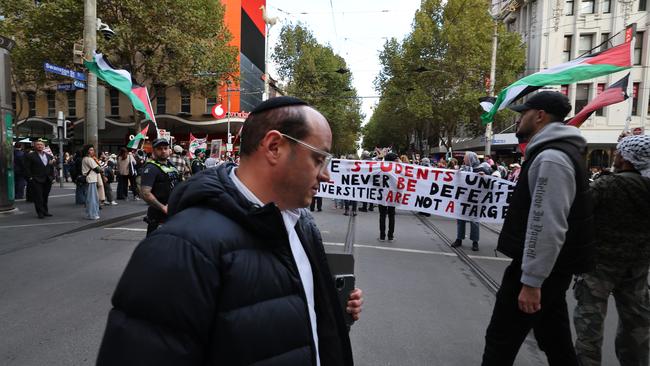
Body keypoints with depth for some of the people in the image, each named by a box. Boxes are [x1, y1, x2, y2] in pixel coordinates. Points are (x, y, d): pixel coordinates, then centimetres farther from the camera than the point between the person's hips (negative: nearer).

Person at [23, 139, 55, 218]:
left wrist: (52, 177, 8)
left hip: (47, 180, 5)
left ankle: (45, 211, 20)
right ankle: (40, 213, 0)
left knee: (45, 197, 12)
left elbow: (52, 168, 16)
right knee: (38, 197, -4)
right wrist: (30, 178, -12)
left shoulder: (49, 156, 14)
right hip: (36, 180, -5)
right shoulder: (30, 156, -1)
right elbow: (27, 168, -5)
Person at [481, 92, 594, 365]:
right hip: (551, 267, 10)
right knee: (555, 340, 21)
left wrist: (531, 282, -24)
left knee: (500, 341, 0)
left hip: (542, 269, -10)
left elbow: (547, 227, -27)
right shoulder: (558, 151, 14)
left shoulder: (550, 158, -20)